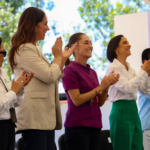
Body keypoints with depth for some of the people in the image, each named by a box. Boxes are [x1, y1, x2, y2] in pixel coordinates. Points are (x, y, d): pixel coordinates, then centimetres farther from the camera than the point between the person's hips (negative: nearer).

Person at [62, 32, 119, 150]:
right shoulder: (70, 70, -5)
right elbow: (77, 100, -13)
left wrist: (107, 86, -4)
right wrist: (100, 87, -12)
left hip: (95, 127, 6)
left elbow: (100, 102, 12)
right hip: (78, 127, -6)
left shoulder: (92, 72, 14)